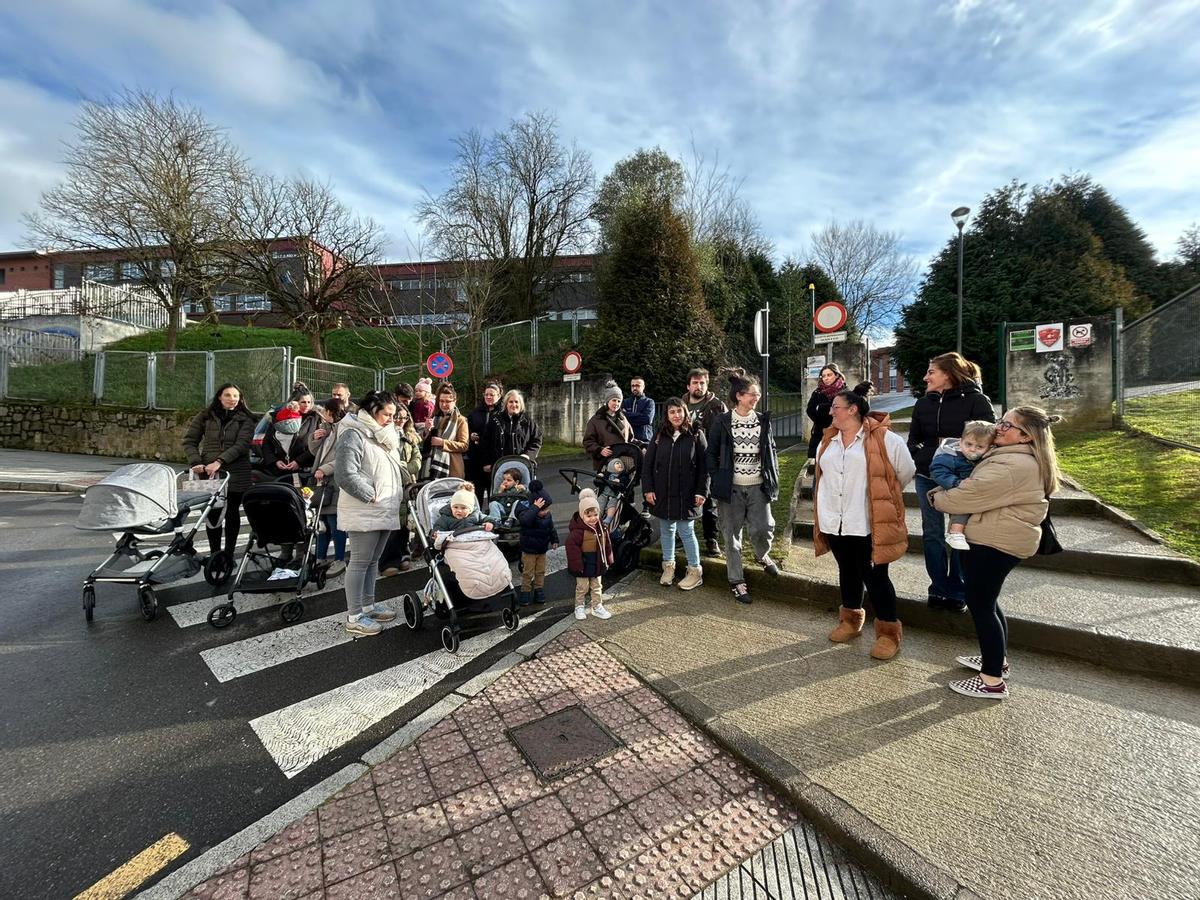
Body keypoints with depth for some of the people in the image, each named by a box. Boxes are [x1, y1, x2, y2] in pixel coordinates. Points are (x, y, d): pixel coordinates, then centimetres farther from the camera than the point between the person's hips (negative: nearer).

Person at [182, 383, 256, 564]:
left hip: (236, 474, -1)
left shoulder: (245, 419, 2)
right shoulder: (205, 416, 8)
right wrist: (196, 463, -6)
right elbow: (189, 441, 9)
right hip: (208, 473, 2)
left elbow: (241, 445, -10)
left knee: (232, 513, 6)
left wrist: (219, 461, -20)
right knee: (212, 514, 3)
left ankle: (229, 555, 15)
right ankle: (214, 554, 14)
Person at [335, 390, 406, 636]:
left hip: (384, 511, 9)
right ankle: (354, 617, 7)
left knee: (373, 560, 16)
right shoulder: (354, 434, -13)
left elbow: (393, 468, 21)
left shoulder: (381, 435, 18)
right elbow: (346, 474, -21)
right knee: (360, 561, -2)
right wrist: (371, 495, -16)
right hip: (364, 512, -9)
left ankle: (368, 605, 28)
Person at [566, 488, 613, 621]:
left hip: (598, 564, 6)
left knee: (597, 586, 18)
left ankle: (597, 607, 32)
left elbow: (607, 543, 10)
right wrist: (577, 564, -22)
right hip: (584, 565, -6)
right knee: (582, 587, 11)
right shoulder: (578, 530, -25)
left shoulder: (602, 527, -2)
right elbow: (572, 547, -25)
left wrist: (609, 558, 14)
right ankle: (579, 607, 29)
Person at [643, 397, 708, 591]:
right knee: (666, 530, 13)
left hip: (686, 495, -3)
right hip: (662, 494, 3)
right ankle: (668, 566, 29)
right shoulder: (660, 436, 5)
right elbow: (647, 464, 5)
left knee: (686, 531, 1)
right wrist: (648, 489, -3)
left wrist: (702, 491, -9)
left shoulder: (696, 435, -2)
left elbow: (704, 466, -4)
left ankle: (695, 571, 16)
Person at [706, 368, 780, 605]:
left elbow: (771, 450, 11)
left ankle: (762, 556, 32)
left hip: (758, 487, 3)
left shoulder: (763, 420, 5)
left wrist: (774, 479, 4)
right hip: (732, 487, -2)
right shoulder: (722, 422, -5)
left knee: (763, 529, -4)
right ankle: (737, 581, 20)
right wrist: (717, 481, -7)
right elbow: (711, 454, -1)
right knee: (732, 536, 5)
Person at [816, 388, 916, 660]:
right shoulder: (827, 441, 7)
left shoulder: (884, 439, -11)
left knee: (875, 577, 3)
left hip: (868, 525, -5)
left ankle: (889, 632, 22)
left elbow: (906, 472, 0)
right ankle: (851, 620, 37)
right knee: (847, 572, 19)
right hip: (835, 522, 5)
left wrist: (882, 496, 12)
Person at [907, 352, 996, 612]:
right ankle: (939, 589, 20)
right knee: (932, 534, 8)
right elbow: (913, 441, 9)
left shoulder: (976, 400, -6)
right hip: (928, 478, 4)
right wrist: (928, 457, -9)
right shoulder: (923, 403, 6)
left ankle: (958, 593, 20)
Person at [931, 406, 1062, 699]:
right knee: (986, 599, 22)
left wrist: (937, 498, -4)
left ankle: (992, 681, 10)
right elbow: (980, 490, 19)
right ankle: (997, 659, 38)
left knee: (979, 603, -1)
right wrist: (946, 493, 3)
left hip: (996, 542, -11)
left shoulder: (1011, 467, -23)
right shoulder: (1019, 458, 14)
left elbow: (970, 495, -22)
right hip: (1002, 539, 11)